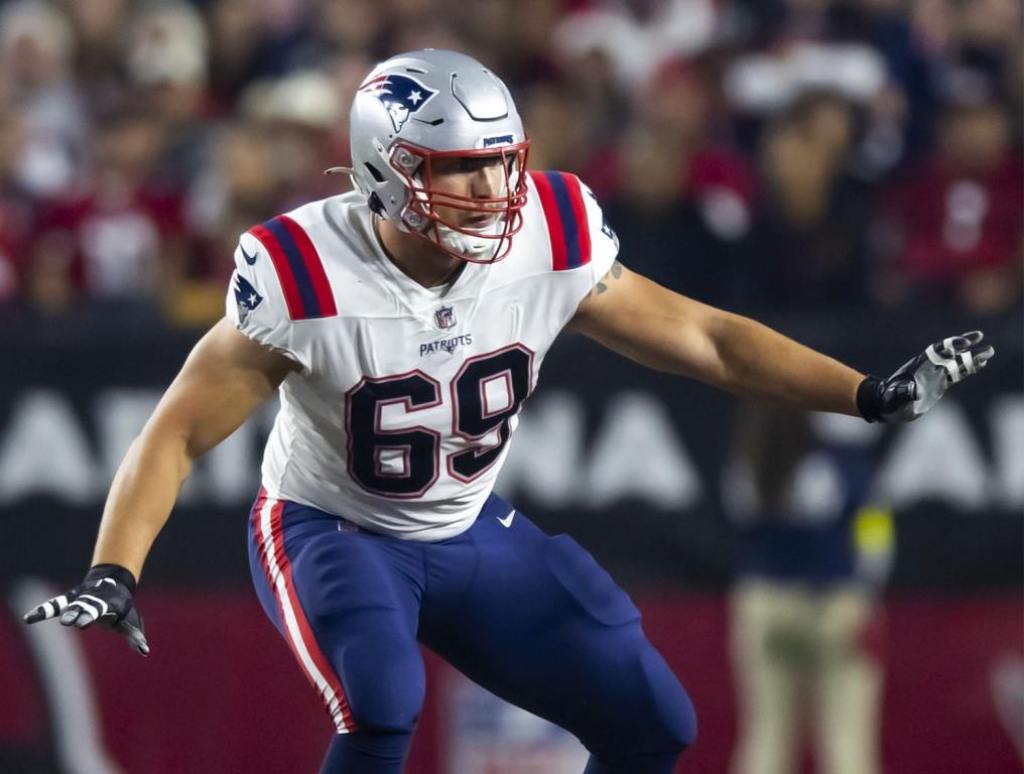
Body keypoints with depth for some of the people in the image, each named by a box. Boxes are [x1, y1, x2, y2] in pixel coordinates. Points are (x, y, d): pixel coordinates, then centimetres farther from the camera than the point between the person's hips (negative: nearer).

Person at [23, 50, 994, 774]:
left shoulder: (549, 243, -15)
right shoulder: (307, 278, -27)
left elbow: (699, 336, -4)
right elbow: (179, 433, -20)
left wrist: (872, 395, -8)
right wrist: (112, 574, -33)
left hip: (472, 535, 5)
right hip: (330, 534, -5)